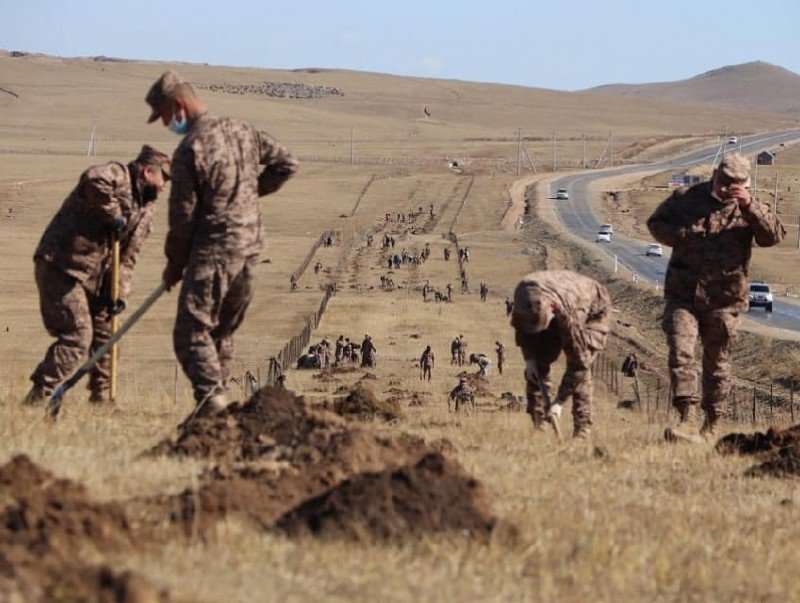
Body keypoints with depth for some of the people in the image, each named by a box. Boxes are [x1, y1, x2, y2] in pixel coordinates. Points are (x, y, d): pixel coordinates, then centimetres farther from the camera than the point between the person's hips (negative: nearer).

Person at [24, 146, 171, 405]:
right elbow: (95, 181, -38)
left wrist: (120, 293, 0)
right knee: (77, 336, -16)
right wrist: (113, 216, -26)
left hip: (95, 277, 9)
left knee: (105, 334, 14)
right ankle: (37, 398, -15)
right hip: (60, 269, -9)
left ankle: (100, 398, 26)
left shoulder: (145, 210, 15)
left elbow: (127, 257, 13)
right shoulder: (116, 175, -12)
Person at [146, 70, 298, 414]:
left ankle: (212, 401, -20)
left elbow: (183, 215, -9)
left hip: (212, 251, -8)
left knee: (192, 332, -7)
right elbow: (286, 163, 14)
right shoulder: (242, 132, 8)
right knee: (224, 332, 16)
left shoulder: (190, 150, -14)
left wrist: (175, 264, 3)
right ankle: (217, 403, 17)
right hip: (250, 249, 8)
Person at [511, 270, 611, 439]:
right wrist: (529, 358, -16)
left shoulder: (570, 315, -46)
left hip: (594, 311, -6)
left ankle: (582, 430, -19)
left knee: (580, 367, -22)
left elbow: (579, 362, -37)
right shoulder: (523, 292, -32)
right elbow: (521, 328, -7)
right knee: (537, 364, -8)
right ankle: (537, 426, -4)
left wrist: (559, 402, -34)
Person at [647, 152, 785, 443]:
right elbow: (656, 223, 12)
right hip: (682, 295, 0)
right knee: (681, 353, -17)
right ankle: (688, 420, -23)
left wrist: (750, 206, -26)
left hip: (723, 300, 0)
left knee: (717, 363, 9)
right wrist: (682, 237, -8)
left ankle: (711, 426, 22)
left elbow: (774, 235, -13)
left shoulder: (750, 208, 2)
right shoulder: (687, 198, 3)